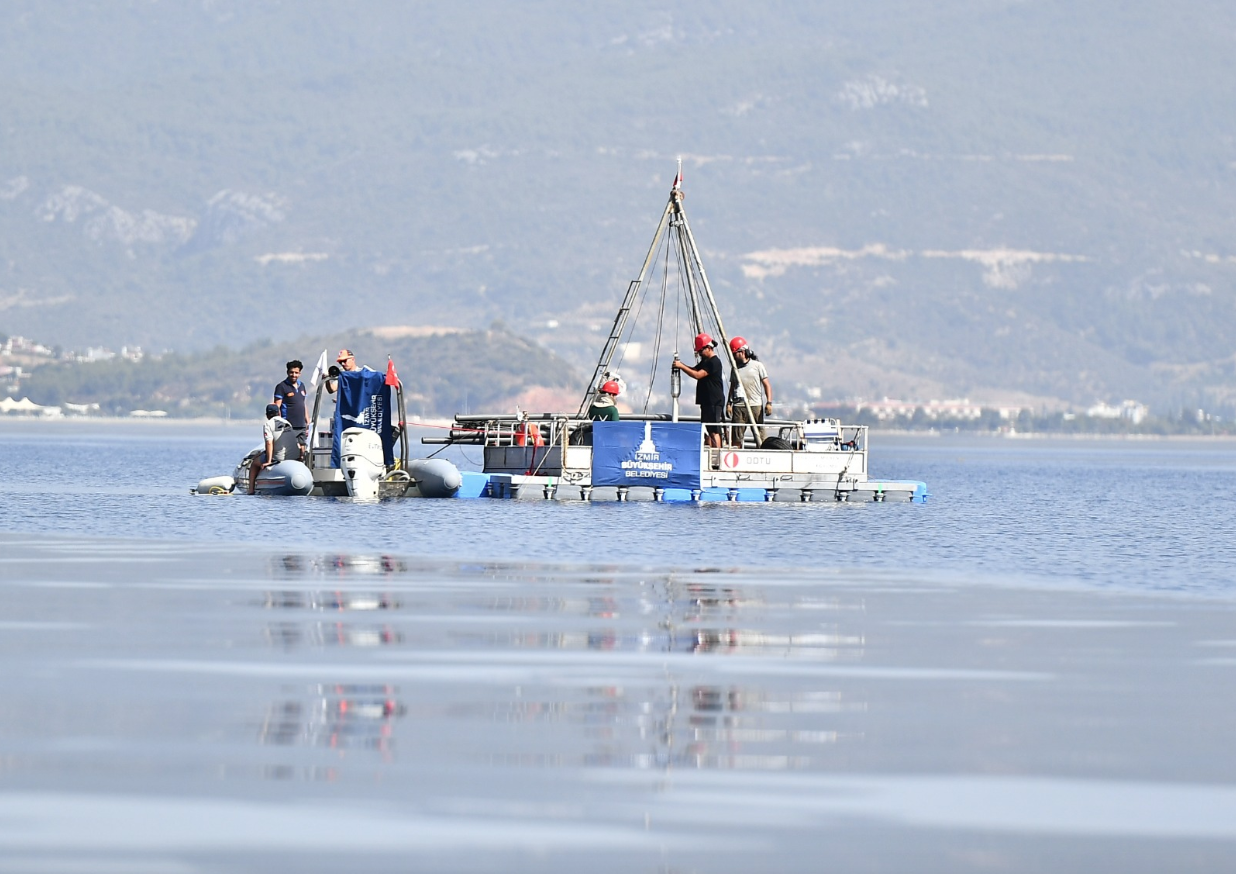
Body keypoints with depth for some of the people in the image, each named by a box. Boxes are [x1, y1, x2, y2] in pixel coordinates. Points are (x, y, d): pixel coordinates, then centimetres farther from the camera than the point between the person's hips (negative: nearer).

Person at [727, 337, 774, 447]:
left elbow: (766, 384, 3)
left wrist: (769, 402, -6)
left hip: (755, 405, -3)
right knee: (736, 437, -3)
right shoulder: (735, 368, 13)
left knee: (759, 436, -2)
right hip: (739, 406, 3)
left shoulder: (757, 365, 4)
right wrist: (729, 404, 6)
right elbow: (732, 387, 17)